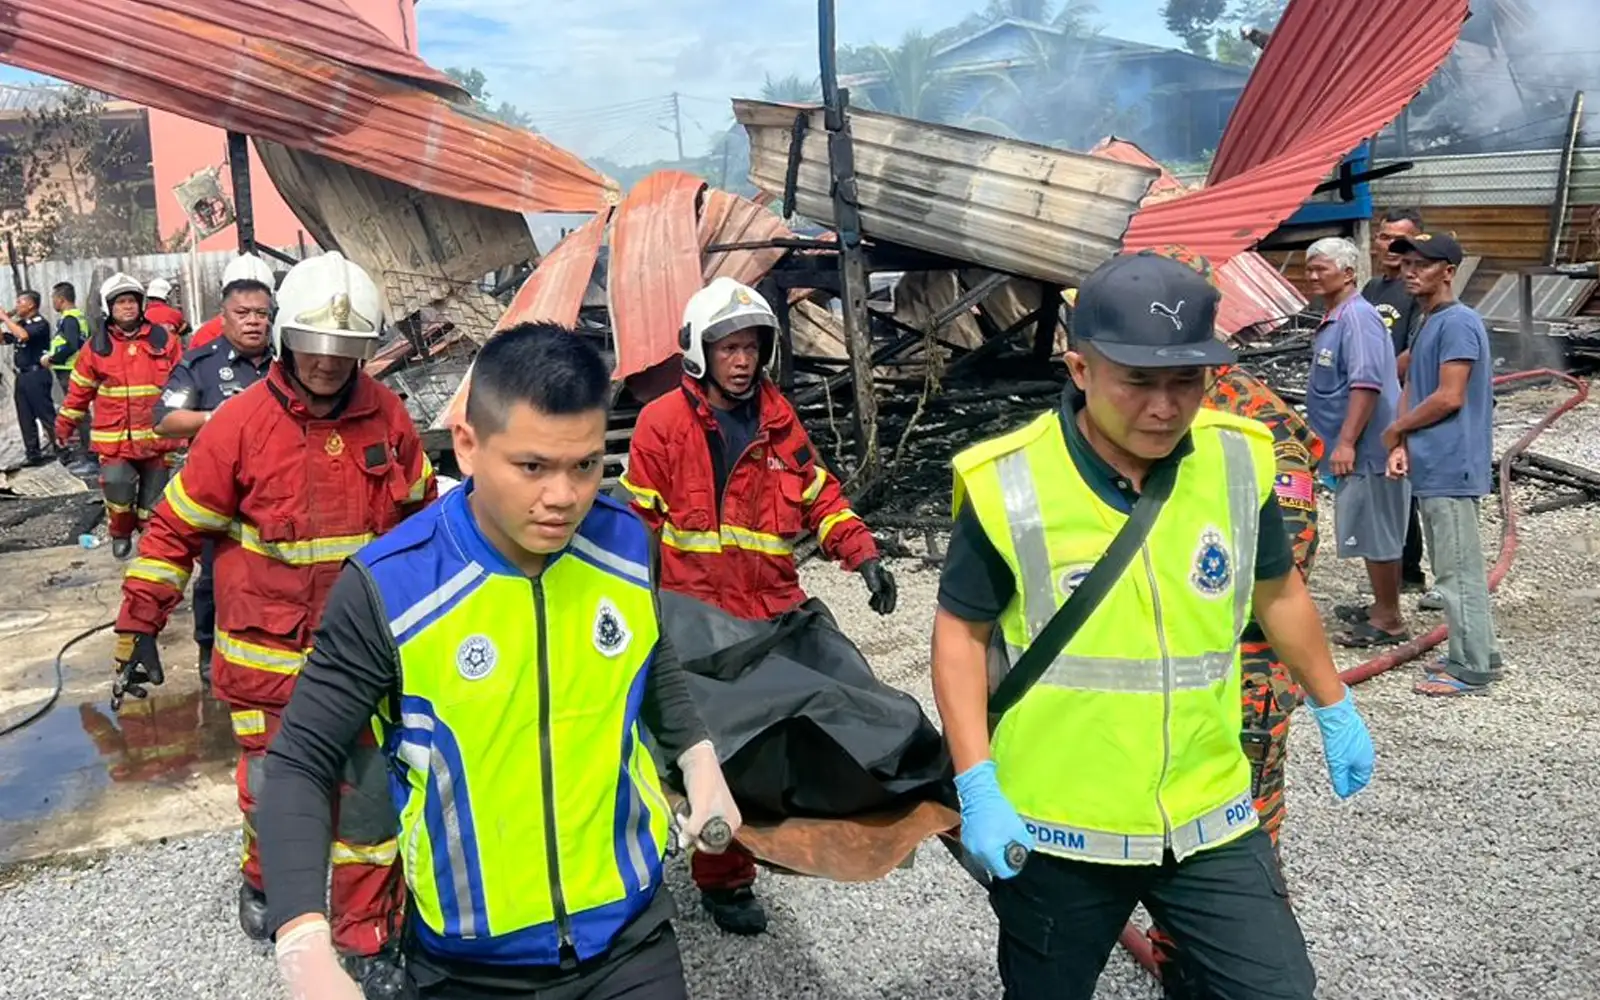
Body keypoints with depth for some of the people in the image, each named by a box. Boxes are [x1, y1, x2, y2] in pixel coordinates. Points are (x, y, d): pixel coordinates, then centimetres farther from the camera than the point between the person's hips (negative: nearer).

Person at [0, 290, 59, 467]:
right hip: (22, 376, 9)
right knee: (25, 419, 10)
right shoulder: (19, 324, 15)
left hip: (36, 374, -9)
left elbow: (23, 335, -27)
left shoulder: (40, 324, -10)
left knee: (47, 416, -8)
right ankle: (33, 454, 15)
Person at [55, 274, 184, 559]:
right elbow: (80, 390, 10)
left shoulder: (163, 340, 1)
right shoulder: (97, 346, 2)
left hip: (155, 436, 1)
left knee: (154, 494, 8)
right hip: (114, 437, 0)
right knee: (117, 486, -11)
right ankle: (121, 534, 16)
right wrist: (64, 425, 14)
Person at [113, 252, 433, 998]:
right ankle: (264, 881, 44)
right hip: (267, 655, -2)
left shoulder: (387, 419, -4)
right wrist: (139, 628, -3)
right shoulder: (240, 424, -12)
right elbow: (175, 530, -5)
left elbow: (421, 519, 10)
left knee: (372, 795, 7)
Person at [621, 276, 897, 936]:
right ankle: (723, 878, 18)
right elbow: (639, 522, -1)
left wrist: (862, 555, 1)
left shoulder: (778, 420, 10)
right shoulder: (662, 422, -4)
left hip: (774, 612, 4)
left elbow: (820, 497, 15)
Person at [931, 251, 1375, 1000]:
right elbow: (961, 632, -7)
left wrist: (1334, 708, 20)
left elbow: (1276, 591, 11)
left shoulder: (1238, 461, -6)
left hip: (1209, 818, 2)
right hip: (1055, 827, -2)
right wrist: (976, 785, -13)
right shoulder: (1008, 484, -17)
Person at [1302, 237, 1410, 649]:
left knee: (1375, 534, -3)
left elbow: (1367, 383, -25)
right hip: (1360, 449, 10)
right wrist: (1337, 441, 26)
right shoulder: (1335, 317, 15)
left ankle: (1389, 621, 6)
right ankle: (1382, 607, 29)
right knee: (1374, 533, 18)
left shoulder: (1357, 316, -17)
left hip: (1366, 448, -10)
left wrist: (1346, 442, -25)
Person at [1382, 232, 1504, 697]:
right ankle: (1468, 656, 24)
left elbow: (1449, 397, -19)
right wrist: (1402, 446, 0)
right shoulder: (1429, 324, 16)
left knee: (1458, 570, -4)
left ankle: (1473, 668, 4)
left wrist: (1395, 429, -6)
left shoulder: (1458, 322, -14)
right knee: (1452, 568, 15)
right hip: (1432, 468, 10)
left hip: (1450, 470, -10)